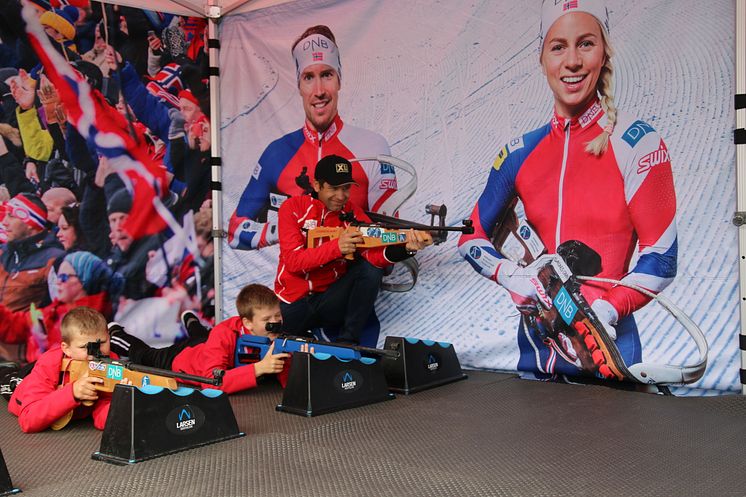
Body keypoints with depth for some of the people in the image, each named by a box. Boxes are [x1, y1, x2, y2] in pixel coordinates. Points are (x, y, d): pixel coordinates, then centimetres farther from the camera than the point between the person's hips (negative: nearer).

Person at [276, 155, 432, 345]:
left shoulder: (352, 211, -4)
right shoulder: (293, 207, -8)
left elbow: (373, 254, -20)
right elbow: (293, 261, -18)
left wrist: (406, 248, -41)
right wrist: (336, 247, -34)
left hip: (332, 300, 2)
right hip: (293, 304, -1)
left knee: (371, 267, -22)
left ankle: (348, 340, -16)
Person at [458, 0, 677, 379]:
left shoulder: (637, 144, -8)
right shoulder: (520, 154, 3)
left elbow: (661, 257, -9)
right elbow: (472, 237, 10)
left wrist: (605, 312, -22)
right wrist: (509, 275, -8)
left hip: (606, 350, -3)